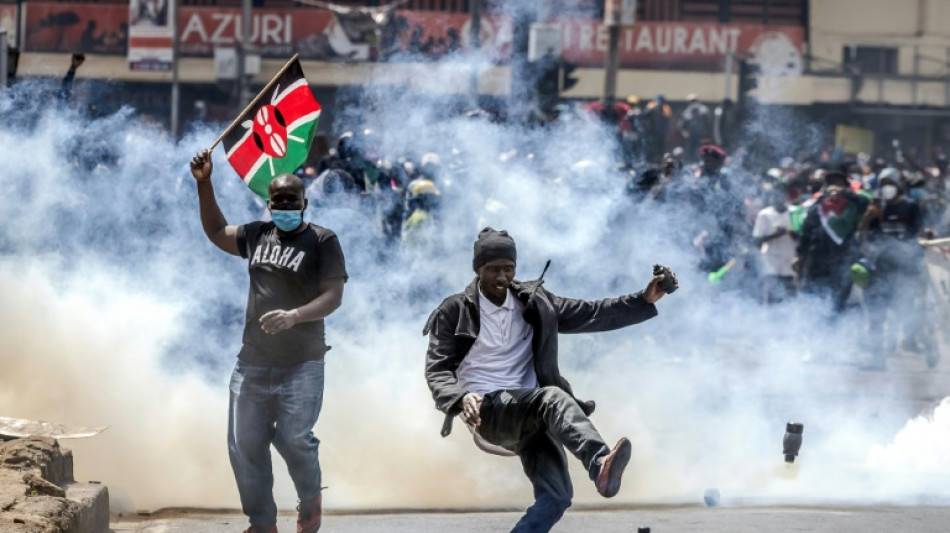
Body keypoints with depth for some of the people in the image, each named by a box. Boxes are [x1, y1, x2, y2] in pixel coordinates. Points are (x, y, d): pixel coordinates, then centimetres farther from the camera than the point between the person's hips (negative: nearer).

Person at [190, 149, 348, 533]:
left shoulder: (322, 241, -5)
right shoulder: (258, 235, 12)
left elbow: (333, 297, -13)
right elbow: (217, 232, 29)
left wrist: (294, 316, -29)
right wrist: (204, 185, 20)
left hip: (300, 365, -5)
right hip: (253, 362, 5)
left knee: (293, 439, -15)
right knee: (244, 445, 2)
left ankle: (310, 502, 15)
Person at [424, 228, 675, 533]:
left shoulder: (534, 304, 13)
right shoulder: (454, 312, 3)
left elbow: (591, 314, 12)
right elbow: (437, 371, -3)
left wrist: (645, 300, 1)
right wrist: (461, 398, -24)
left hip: (529, 417, 5)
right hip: (487, 410, -5)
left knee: (557, 495, -20)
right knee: (552, 396, -35)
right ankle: (600, 465, -60)